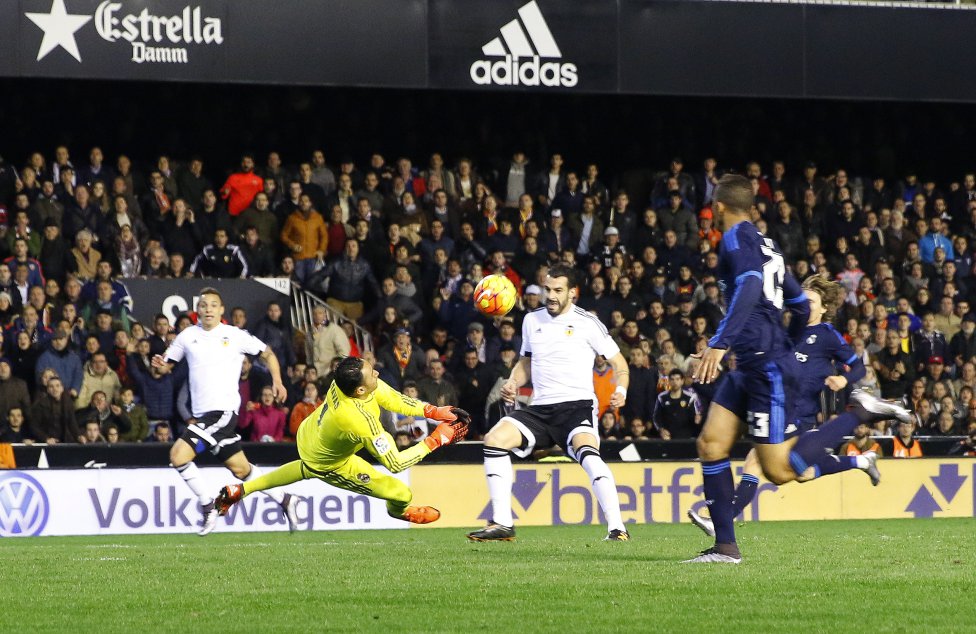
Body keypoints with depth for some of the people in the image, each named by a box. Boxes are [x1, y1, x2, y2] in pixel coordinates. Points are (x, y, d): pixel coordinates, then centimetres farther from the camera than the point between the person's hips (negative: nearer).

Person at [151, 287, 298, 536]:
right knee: (240, 468, 12)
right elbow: (167, 364, 15)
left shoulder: (235, 336, -1)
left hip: (224, 410, -6)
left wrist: (277, 381, -2)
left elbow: (267, 354, 10)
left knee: (178, 454, -19)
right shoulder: (188, 336, 10)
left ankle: (208, 506, -6)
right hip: (202, 413, 6)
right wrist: (159, 364, -8)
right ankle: (284, 501, 27)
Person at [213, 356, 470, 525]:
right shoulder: (363, 423, -45)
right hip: (329, 466, -6)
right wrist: (436, 440, -31)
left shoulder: (345, 379, -26)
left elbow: (393, 398, -11)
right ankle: (399, 510, 44)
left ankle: (239, 490, 40)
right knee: (401, 493, 5)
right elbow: (395, 463, -34)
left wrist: (433, 411, -19)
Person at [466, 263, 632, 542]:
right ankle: (502, 524, -12)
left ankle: (617, 528, -35)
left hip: (577, 405, -5)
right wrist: (513, 383, 9)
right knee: (495, 438, -17)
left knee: (587, 452, -35)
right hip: (540, 408, 5)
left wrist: (620, 391, -12)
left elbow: (619, 363, 7)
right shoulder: (532, 320, 15)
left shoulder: (587, 323, 1)